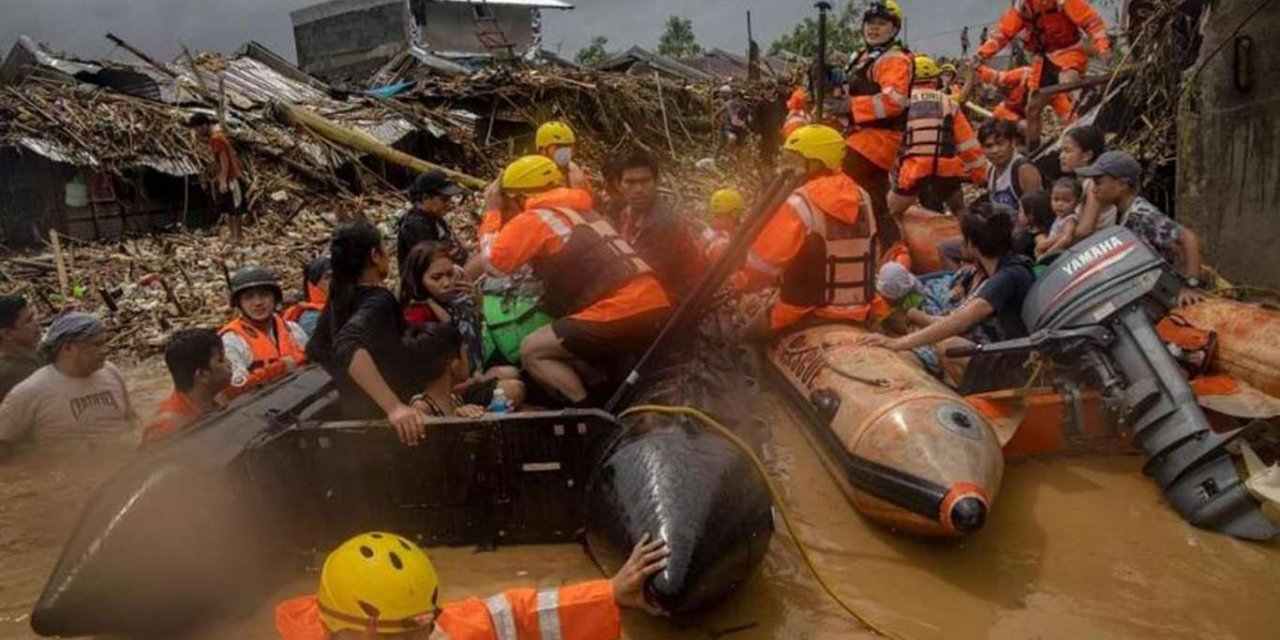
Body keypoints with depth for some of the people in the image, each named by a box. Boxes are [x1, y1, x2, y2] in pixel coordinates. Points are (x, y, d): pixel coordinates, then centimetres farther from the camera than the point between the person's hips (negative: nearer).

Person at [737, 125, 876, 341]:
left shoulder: (802, 203, -17)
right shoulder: (861, 198, 5)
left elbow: (765, 259, -14)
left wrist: (743, 282, 6)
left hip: (809, 315, -7)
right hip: (857, 316, 7)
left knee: (750, 337, 15)